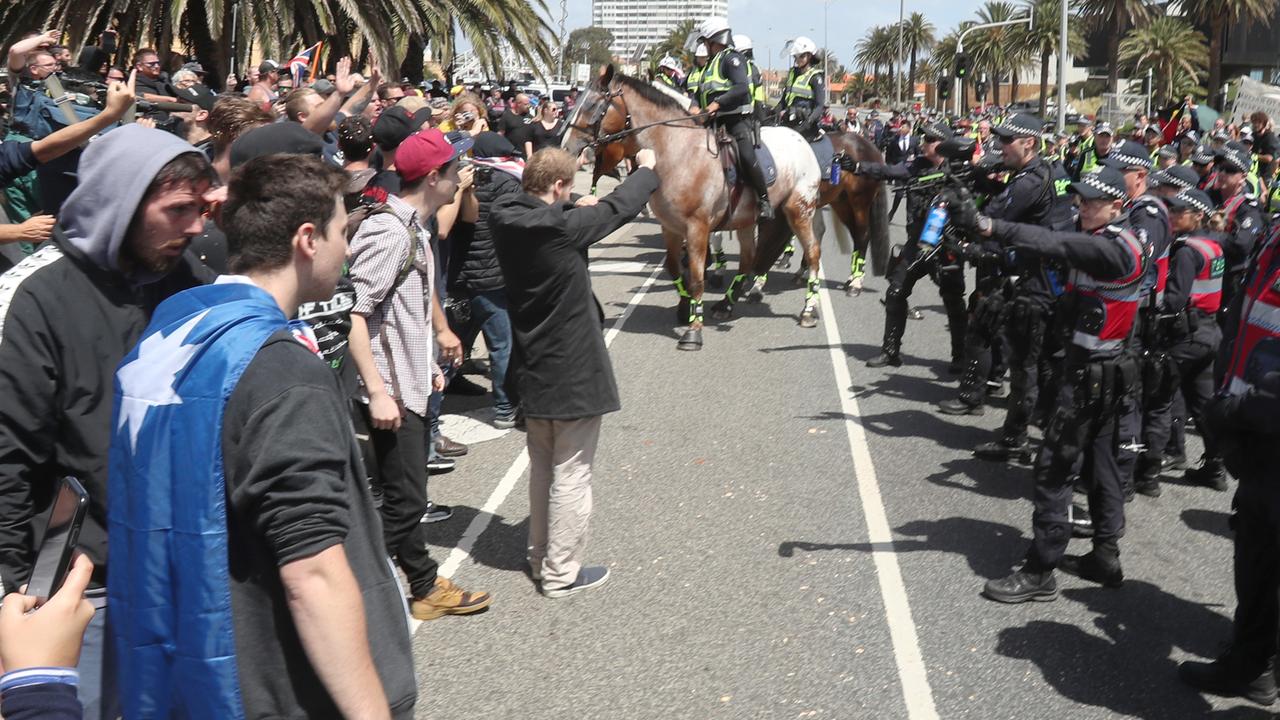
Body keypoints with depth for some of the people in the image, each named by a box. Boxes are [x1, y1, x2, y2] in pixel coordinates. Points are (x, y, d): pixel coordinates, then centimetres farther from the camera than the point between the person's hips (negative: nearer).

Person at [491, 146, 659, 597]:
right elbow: (618, 208, -7)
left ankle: (541, 559, 33)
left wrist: (579, 208, 14)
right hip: (573, 370, -8)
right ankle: (561, 573, 12)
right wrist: (646, 170, 9)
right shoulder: (562, 227, -22)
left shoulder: (507, 222, -4)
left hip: (532, 367, 8)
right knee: (571, 474, 4)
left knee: (542, 469, 21)